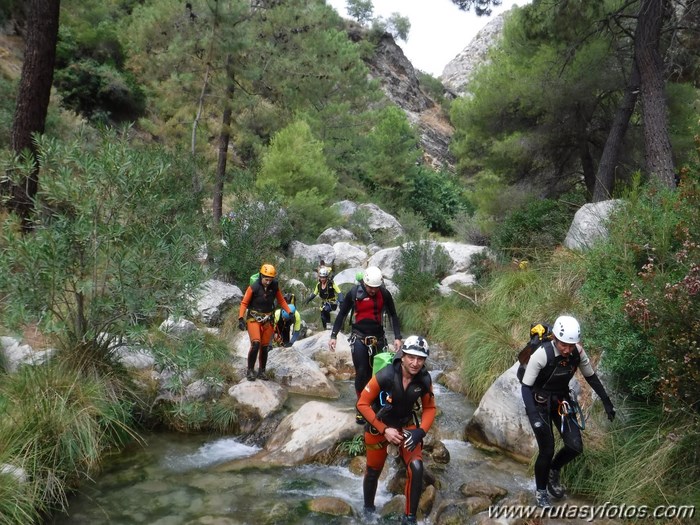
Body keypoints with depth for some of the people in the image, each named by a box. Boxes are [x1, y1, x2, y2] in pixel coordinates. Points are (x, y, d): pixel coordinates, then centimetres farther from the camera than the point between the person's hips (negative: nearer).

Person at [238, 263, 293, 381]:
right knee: (256, 344, -19)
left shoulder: (274, 287, -5)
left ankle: (262, 371, 22)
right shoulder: (253, 287, -16)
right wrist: (241, 319, -20)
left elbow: (281, 301, 7)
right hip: (253, 319, -4)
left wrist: (290, 312, -3)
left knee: (265, 347, 7)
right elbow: (244, 303, -11)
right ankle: (250, 370, -4)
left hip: (267, 320, 4)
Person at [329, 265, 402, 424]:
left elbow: (393, 315, 4)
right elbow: (342, 314, 0)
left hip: (378, 338, 2)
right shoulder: (354, 292, -10)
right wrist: (333, 335, -2)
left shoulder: (384, 294, -6)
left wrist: (397, 337, -3)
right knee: (362, 373, -7)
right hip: (359, 338, -2)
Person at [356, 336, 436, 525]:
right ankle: (368, 509, 41)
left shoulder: (424, 379, -20)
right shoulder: (385, 376, -31)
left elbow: (429, 408, -4)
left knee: (416, 468, -17)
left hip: (406, 425, 2)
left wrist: (421, 431, -20)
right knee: (374, 471, 12)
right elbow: (362, 404, -22)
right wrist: (385, 430, -23)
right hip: (379, 426, -2)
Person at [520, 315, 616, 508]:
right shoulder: (541, 354, -30)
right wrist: (534, 416, -36)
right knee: (547, 451, -5)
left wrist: (607, 402, -3)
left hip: (561, 400, 5)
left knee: (575, 446, -5)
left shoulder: (578, 352, -16)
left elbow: (591, 377, 1)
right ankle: (541, 491, 21)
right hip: (539, 403, -4)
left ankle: (553, 471, 26)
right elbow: (526, 387, -26)